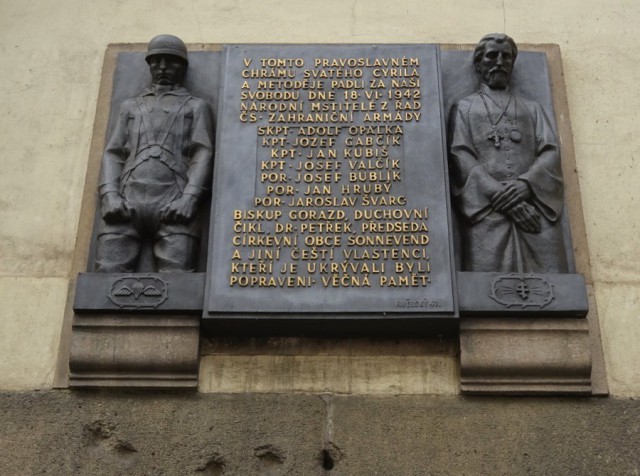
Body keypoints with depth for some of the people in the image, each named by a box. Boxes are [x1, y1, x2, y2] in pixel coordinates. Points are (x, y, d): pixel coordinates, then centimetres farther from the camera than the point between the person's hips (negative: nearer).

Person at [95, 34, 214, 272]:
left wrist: (189, 197, -12)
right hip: (126, 203, 3)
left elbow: (203, 154, 8)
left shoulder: (196, 106, 23)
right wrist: (110, 195, -3)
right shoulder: (130, 106, 31)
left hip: (174, 205, -2)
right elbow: (113, 154, 18)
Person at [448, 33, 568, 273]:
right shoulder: (464, 108, 21)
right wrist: (501, 196, -11)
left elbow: (551, 152, 13)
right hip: (487, 212, -2)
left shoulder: (532, 108, 28)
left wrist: (526, 183, -11)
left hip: (536, 210, 2)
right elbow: (460, 157, 4)